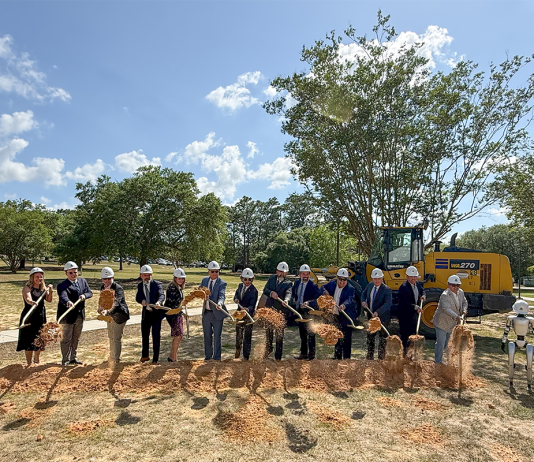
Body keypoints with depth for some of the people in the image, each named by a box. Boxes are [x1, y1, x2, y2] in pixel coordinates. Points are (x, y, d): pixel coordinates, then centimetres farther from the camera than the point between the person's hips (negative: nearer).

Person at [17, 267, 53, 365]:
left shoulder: (43, 288, 7)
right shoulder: (27, 288, -11)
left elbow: (49, 299, 3)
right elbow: (28, 299, -30)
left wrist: (50, 290, -11)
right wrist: (32, 302, -51)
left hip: (41, 317, 6)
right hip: (29, 317, -6)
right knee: (30, 340, 0)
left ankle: (36, 360, 32)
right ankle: (29, 363, 13)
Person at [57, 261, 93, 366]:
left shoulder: (83, 281, 7)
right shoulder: (62, 285, -12)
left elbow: (90, 292, 6)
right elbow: (63, 296, -30)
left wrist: (84, 295, -16)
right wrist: (68, 302, -51)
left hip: (80, 315, 6)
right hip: (68, 316, -6)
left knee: (76, 338, 18)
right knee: (66, 339, 5)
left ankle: (73, 358, 31)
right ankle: (65, 360, 18)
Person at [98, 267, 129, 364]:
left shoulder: (118, 289, -26)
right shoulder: (102, 287, -1)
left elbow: (116, 303, -41)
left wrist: (107, 311, -56)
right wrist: (100, 309, 9)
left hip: (119, 315, -8)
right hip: (110, 315, 8)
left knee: (117, 338, -4)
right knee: (111, 337, 21)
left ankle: (116, 360, 10)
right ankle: (111, 357, 39)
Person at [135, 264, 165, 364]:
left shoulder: (157, 284, -10)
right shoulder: (140, 285, 5)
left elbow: (161, 295, -24)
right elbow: (137, 297, 5)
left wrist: (158, 302, -46)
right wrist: (142, 300, -18)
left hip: (156, 312, -5)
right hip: (146, 313, 5)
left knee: (156, 336, -1)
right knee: (144, 334, 17)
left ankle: (155, 358, 13)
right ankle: (145, 356, 38)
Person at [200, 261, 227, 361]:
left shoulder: (222, 283, -13)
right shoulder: (204, 280, 3)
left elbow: (222, 295, -28)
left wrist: (219, 303, -49)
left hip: (217, 313, -4)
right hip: (206, 312, 5)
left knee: (217, 336, 6)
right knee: (207, 335, 17)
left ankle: (216, 357, 22)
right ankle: (208, 356, 34)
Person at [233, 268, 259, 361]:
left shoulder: (254, 291, -18)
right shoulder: (240, 286, -1)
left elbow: (252, 305, -23)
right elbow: (236, 294, 16)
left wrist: (247, 309, -44)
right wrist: (236, 299, -7)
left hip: (249, 315, -5)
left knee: (247, 335, 3)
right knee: (238, 333, 19)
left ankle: (246, 356, 19)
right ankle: (238, 348, 46)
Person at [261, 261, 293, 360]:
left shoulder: (288, 283, -3)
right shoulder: (272, 278, 8)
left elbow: (288, 293, -22)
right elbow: (265, 290, 2)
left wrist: (286, 299, -44)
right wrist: (271, 293, -19)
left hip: (281, 311, -4)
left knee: (279, 334, 0)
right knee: (268, 331, 19)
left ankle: (278, 356, 11)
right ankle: (268, 349, 42)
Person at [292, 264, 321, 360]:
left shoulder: (313, 285, -14)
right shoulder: (297, 283, 5)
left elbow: (317, 299, -21)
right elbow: (293, 292, 25)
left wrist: (308, 303, -33)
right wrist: (294, 299, 8)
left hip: (309, 312, -7)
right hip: (299, 311, 7)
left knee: (310, 333, -2)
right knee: (302, 334, 16)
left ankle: (311, 354, 10)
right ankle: (303, 353, 28)